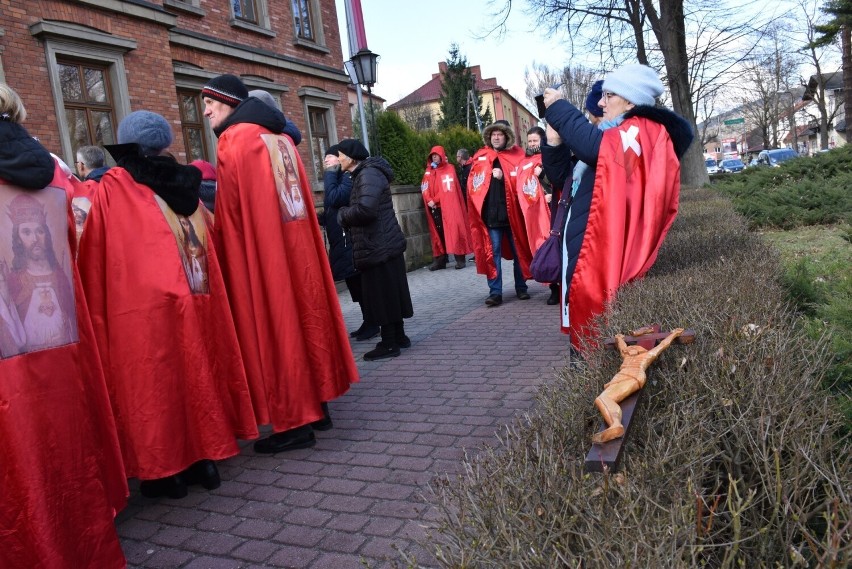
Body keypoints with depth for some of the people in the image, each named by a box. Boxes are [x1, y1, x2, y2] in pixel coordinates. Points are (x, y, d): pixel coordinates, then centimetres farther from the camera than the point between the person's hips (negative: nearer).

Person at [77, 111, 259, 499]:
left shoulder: (112, 186, -4)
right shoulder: (183, 183, 9)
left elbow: (94, 256, -1)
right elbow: (208, 233, 16)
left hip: (142, 306, -4)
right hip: (194, 302, 5)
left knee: (153, 383, 5)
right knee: (195, 375, 13)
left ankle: (167, 470, 12)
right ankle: (203, 460, 21)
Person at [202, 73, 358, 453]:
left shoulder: (235, 139, -8)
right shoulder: (280, 136, 15)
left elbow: (232, 210, -11)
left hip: (258, 249, -8)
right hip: (294, 243, 8)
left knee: (271, 323, -3)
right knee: (300, 313, 13)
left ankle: (294, 421, 1)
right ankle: (315, 404, 22)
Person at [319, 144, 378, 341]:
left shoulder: (349, 177, -11)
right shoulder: (336, 178, 17)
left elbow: (335, 199, -26)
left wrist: (330, 173, -15)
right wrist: (319, 218, 3)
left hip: (352, 241, -9)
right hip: (340, 241, 9)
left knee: (360, 283, -2)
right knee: (355, 284, 14)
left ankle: (372, 324, 8)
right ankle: (367, 322, 23)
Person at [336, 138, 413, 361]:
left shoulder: (369, 174, -15)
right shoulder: (363, 174, 17)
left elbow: (365, 209, -28)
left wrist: (342, 215, -12)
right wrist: (346, 216, 5)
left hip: (379, 247, -10)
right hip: (382, 244, 10)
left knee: (382, 295, -3)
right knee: (389, 293, 15)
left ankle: (389, 343, 4)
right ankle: (398, 336, 24)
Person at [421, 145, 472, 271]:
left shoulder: (449, 168, 1)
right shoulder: (428, 171, 15)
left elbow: (448, 188, -9)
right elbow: (424, 188, 6)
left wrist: (435, 200, -13)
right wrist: (429, 200, -12)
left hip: (448, 206, -5)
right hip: (434, 207, 5)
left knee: (453, 230, -6)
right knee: (438, 233, 6)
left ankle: (460, 259, -3)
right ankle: (440, 259, 11)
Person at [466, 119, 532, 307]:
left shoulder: (517, 155, 5)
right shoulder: (480, 157, 8)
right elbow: (473, 185, 5)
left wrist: (504, 176, -16)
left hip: (513, 212, 0)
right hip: (491, 213, 0)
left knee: (519, 251, 8)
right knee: (493, 253, 0)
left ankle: (521, 288, 20)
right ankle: (495, 292, 2)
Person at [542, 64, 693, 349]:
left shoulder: (642, 131, -6)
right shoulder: (612, 134, 22)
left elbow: (596, 147, -28)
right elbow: (568, 180, 24)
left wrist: (558, 109, -15)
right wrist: (555, 144, 8)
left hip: (604, 254, -9)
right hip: (585, 249, 9)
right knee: (585, 330, 13)